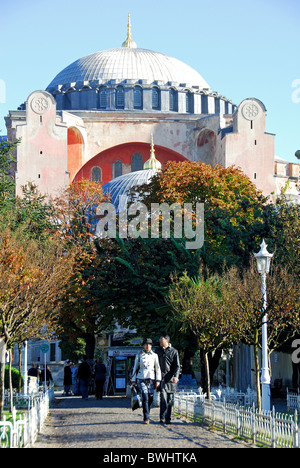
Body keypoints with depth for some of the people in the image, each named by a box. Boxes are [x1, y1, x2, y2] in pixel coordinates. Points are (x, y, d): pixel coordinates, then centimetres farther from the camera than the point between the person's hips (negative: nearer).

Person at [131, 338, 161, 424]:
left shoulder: (154, 355, 7)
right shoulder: (139, 355, 6)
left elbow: (158, 368, 6)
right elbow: (135, 368, 11)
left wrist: (158, 380, -2)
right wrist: (133, 380, 8)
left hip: (151, 379, 2)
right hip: (141, 379, -2)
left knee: (150, 399, 0)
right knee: (145, 397, -17)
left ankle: (146, 417, 21)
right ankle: (146, 418, -19)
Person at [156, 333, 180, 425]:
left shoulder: (174, 351, 6)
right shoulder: (158, 350, 13)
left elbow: (177, 366, 2)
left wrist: (175, 376, -14)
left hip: (170, 379, 0)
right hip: (161, 377, 0)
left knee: (169, 399, 3)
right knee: (163, 398, -13)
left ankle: (167, 419, 10)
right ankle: (162, 418, -17)